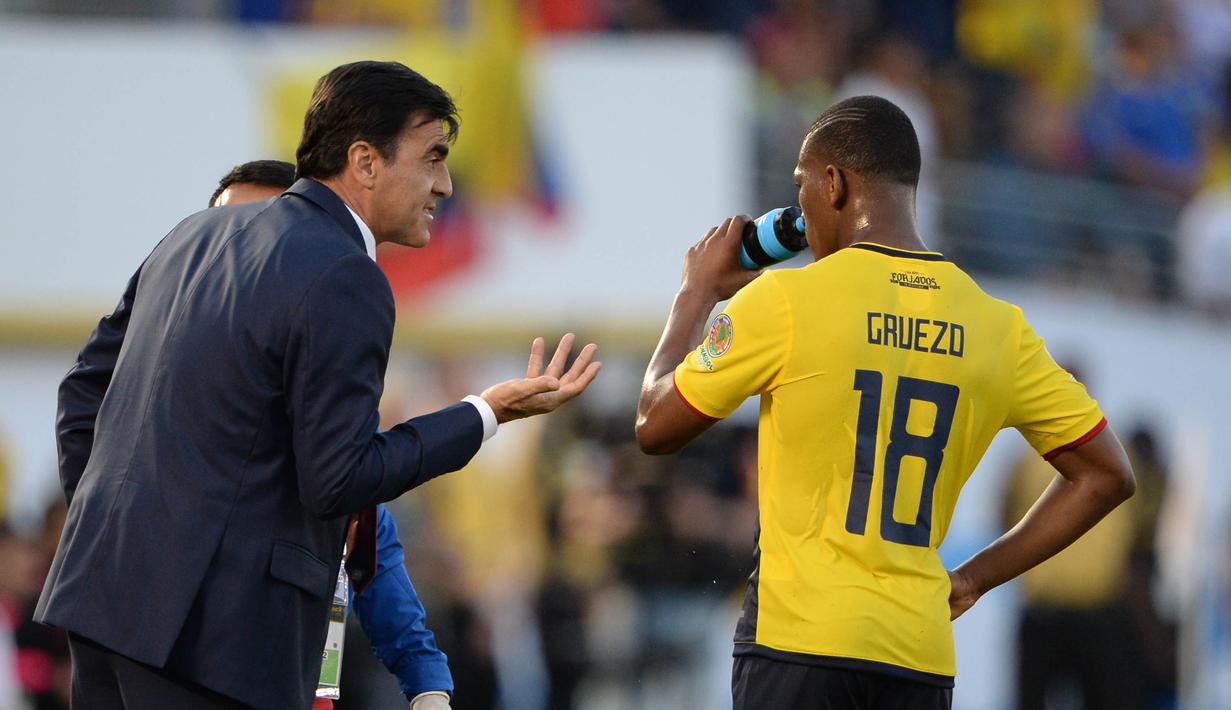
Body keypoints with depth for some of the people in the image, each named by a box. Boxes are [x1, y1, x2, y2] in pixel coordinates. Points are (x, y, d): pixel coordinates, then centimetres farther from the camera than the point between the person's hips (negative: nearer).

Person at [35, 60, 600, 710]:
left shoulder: (199, 234, 14)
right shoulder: (344, 280, -12)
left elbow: (85, 387, 19)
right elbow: (338, 481, -15)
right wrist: (489, 414, -8)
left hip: (105, 585, 9)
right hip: (214, 625, -9)